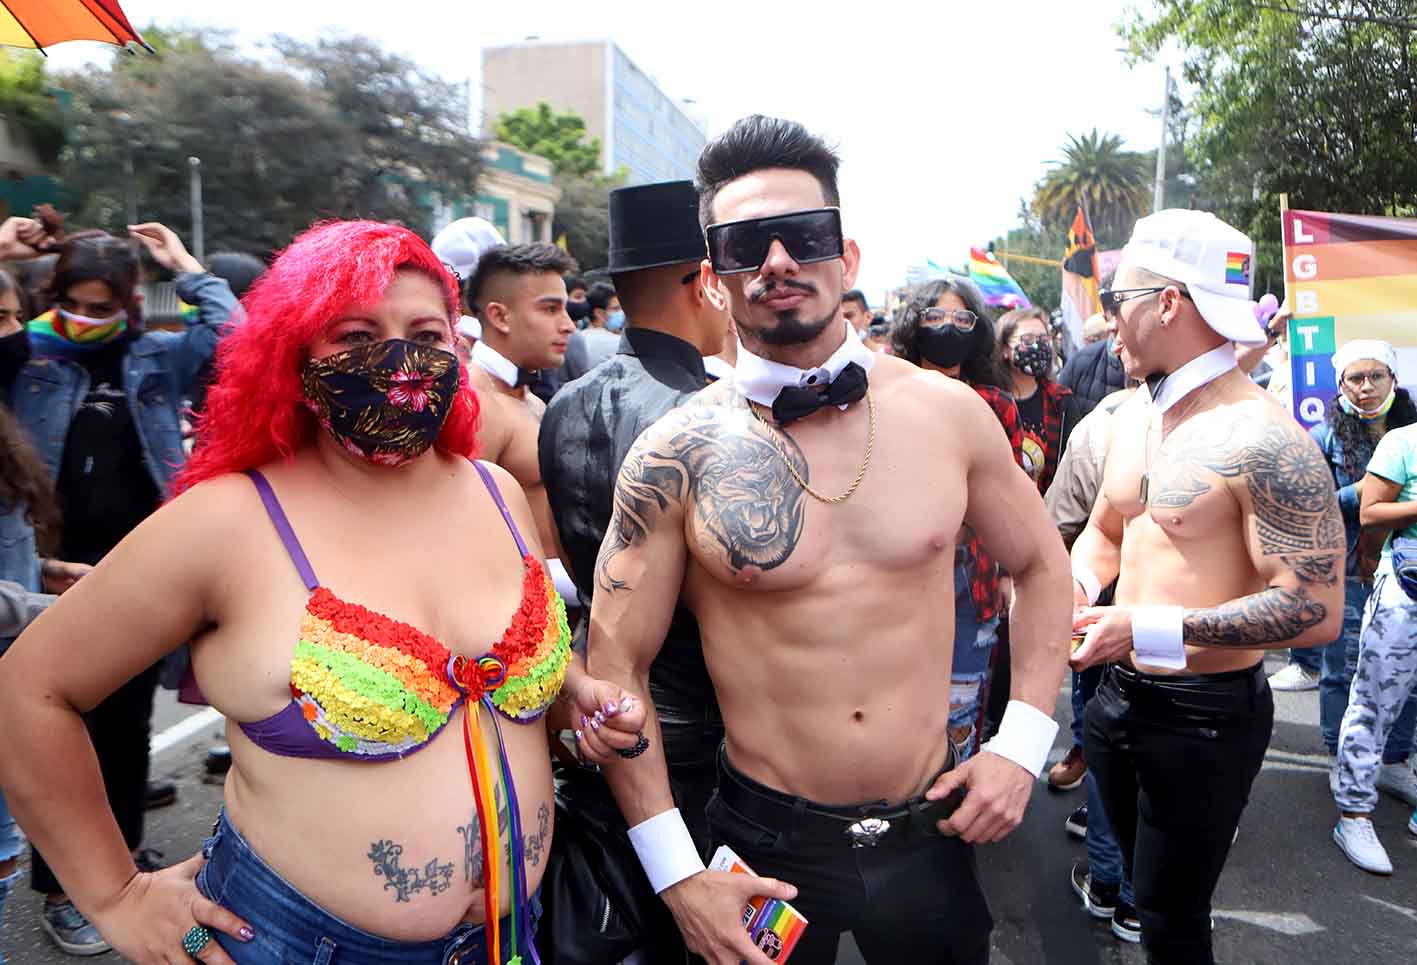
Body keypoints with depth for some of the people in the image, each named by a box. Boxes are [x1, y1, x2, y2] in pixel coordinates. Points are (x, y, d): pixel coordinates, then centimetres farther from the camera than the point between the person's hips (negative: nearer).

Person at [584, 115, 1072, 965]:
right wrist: (677, 872, -10)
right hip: (765, 841, -2)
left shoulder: (948, 412, -6)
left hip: (931, 829, 3)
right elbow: (617, 663, -8)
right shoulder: (676, 455, -13)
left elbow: (1042, 566, 8)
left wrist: (1022, 744, 0)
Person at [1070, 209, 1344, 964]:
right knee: (1143, 884, 25)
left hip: (1204, 716, -7)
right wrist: (1081, 580, -5)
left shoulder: (1264, 441, -22)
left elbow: (1316, 611, -24)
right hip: (1120, 693, 8)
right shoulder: (1132, 416, 4)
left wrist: (1150, 630, -28)